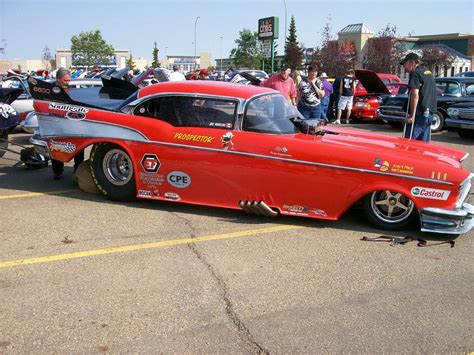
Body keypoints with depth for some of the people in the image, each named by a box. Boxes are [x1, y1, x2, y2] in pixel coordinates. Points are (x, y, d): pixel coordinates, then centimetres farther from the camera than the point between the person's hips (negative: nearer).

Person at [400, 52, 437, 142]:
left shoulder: (415, 73, -9)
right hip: (429, 113, 9)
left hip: (419, 114, -9)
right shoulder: (429, 72, 19)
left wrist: (412, 115, -19)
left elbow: (415, 95, -18)